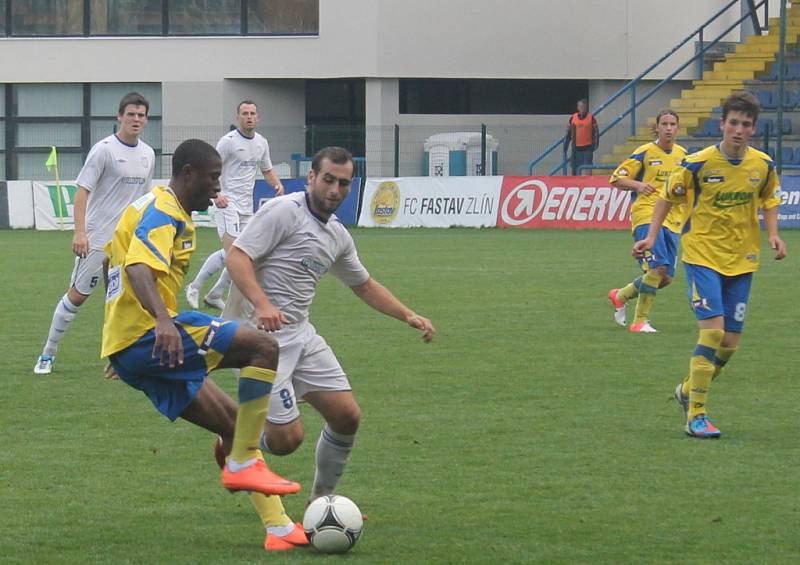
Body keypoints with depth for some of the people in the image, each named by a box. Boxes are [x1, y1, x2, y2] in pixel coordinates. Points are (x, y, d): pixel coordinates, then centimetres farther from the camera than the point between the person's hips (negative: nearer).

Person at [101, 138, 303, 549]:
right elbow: (139, 268, -28)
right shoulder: (164, 212, -10)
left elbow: (112, 263, 35)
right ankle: (242, 464, -19)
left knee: (235, 426, 11)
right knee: (265, 349, -19)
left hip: (125, 350, 11)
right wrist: (163, 320, -45)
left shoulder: (150, 206, 24)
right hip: (147, 337, -11)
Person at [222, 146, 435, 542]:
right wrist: (262, 305, -33)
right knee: (286, 438, -13)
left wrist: (408, 316, 20)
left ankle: (322, 497, 23)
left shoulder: (338, 236, 14)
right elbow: (236, 257, -19)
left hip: (300, 333, 8)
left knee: (346, 415, 4)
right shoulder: (283, 212, -12)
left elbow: (364, 285, 29)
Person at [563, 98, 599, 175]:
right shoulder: (572, 118, 5)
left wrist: (595, 144, -8)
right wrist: (565, 147, 7)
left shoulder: (591, 118, 1)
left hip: (588, 148, -2)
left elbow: (596, 132, 3)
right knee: (576, 169, 3)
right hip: (576, 148, 2)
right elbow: (568, 133, 10)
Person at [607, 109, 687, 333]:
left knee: (665, 277, 2)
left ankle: (621, 295, 27)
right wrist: (638, 185, -18)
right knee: (658, 267, -21)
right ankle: (640, 321, -10)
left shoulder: (682, 155, 13)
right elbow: (616, 179, 0)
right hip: (647, 215, -6)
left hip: (672, 220, 6)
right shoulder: (645, 153, -2)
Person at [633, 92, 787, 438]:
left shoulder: (763, 165, -2)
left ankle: (688, 391, 32)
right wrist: (651, 237, -8)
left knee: (730, 342, 5)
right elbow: (667, 197, 1)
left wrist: (773, 235, 0)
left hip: (741, 261, 5)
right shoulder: (698, 163, -13)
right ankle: (696, 416, -11)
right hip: (702, 255, -5)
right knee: (712, 331, -18)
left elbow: (769, 200, 16)